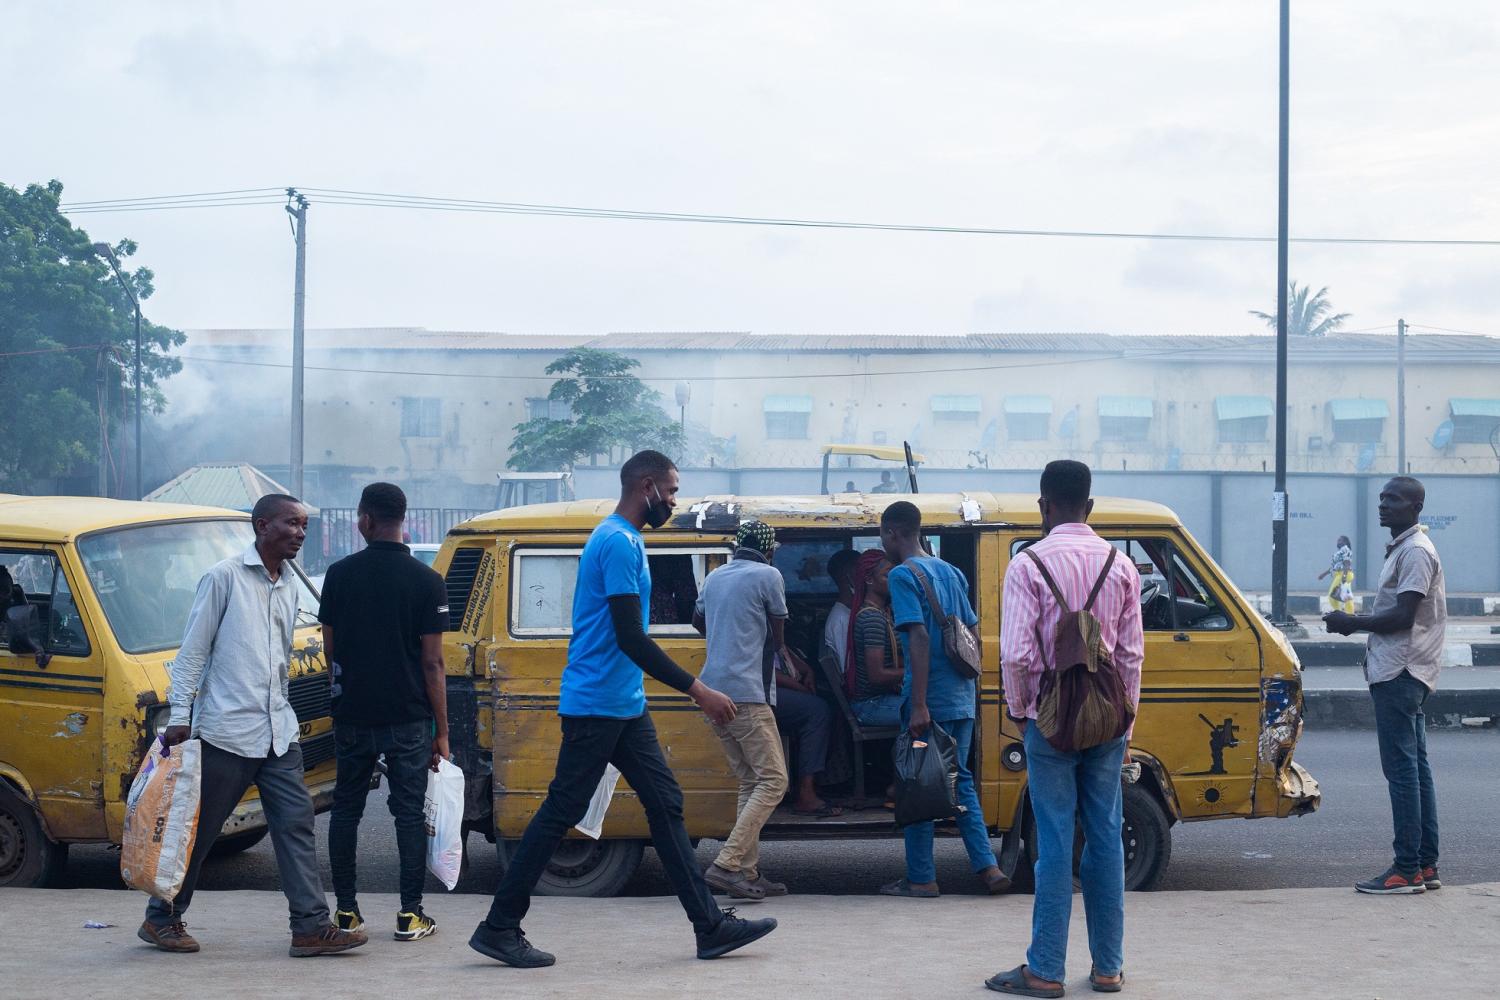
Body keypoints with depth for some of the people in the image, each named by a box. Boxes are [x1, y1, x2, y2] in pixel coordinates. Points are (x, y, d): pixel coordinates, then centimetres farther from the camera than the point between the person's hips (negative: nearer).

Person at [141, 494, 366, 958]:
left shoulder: (289, 586, 14)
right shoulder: (224, 577, -7)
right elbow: (192, 650, -7)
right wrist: (180, 715, -11)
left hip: (278, 732, 6)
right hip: (226, 728, -6)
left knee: (296, 822, -1)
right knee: (199, 829, 3)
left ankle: (310, 925, -1)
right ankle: (161, 918, 17)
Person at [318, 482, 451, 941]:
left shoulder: (340, 573, -1)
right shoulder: (426, 581, -7)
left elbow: (329, 648, 6)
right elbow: (432, 663, -7)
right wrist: (441, 731, -1)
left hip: (352, 713, 2)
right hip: (408, 715, -2)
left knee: (346, 807, 12)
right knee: (409, 812, 4)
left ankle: (346, 910, 14)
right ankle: (410, 914, 3)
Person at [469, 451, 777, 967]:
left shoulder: (625, 540, 16)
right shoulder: (618, 542, -16)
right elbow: (630, 638, -22)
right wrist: (697, 690, -20)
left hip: (624, 707, 10)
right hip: (596, 706, -10)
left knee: (665, 805, 8)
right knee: (560, 812, -5)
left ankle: (710, 925, 10)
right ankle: (499, 928, 3)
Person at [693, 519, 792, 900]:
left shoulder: (714, 577, 17)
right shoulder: (767, 576, -4)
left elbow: (698, 620, 35)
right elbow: (778, 639, 5)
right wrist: (777, 648, 26)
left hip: (714, 690, 8)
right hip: (747, 692, -8)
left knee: (749, 780, 13)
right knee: (773, 780, -8)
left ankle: (748, 872, 8)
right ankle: (727, 864, -19)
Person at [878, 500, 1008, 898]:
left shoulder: (903, 574, -9)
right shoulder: (950, 571, 15)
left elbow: (919, 637, -18)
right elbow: (970, 630, 18)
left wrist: (919, 704, -21)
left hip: (929, 700, -7)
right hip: (961, 697, 7)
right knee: (959, 780, 15)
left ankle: (921, 878, 5)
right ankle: (988, 867, 10)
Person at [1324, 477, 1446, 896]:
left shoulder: (1416, 551, -13)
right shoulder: (1402, 549, 19)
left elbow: (1403, 616, -20)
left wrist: (1352, 623, -10)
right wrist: (1355, 623, 10)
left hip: (1400, 673, -11)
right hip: (1401, 672, 11)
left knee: (1402, 768, -10)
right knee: (1415, 767, 10)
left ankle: (1407, 870, -10)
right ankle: (1426, 865, 14)